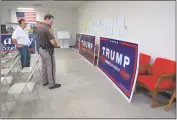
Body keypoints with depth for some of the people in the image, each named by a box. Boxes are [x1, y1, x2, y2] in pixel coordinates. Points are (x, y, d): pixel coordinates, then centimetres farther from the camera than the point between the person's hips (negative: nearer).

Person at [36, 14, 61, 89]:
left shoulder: (38, 27, 9)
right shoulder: (47, 28, -22)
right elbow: (52, 42, -25)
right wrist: (56, 45, -2)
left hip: (40, 49, 10)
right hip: (47, 50, -9)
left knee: (44, 66, 17)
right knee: (50, 67, 0)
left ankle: (45, 81, 29)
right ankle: (52, 84, 9)